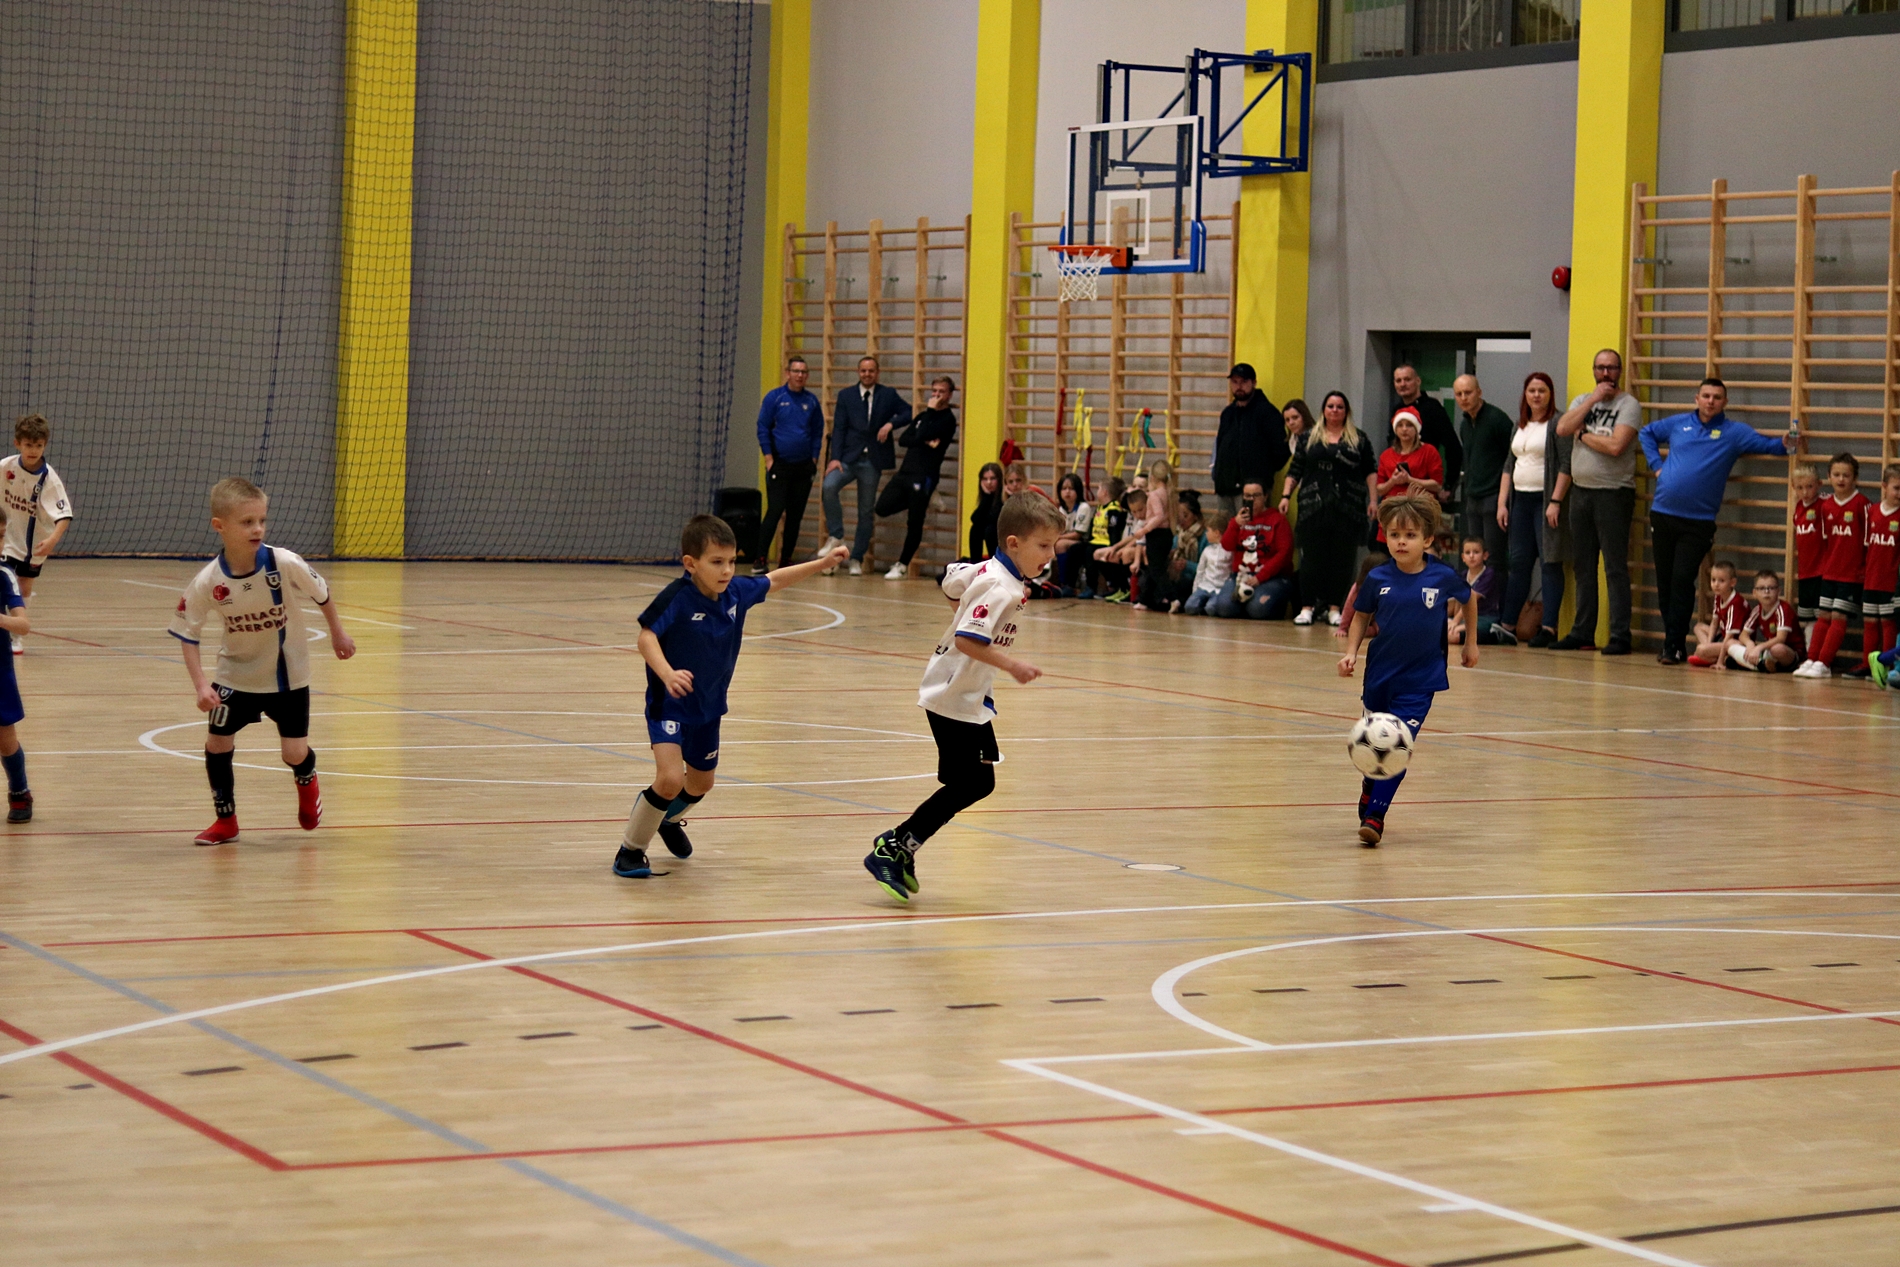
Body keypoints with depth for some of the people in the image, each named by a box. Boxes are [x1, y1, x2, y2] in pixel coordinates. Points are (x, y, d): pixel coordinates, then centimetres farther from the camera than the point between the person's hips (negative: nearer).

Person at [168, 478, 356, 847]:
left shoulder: (285, 564, -26)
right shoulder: (207, 582, -23)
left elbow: (321, 594, -7)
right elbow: (188, 635, -12)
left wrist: (338, 633, 8)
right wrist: (201, 685, -22)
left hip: (287, 674, -1)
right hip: (236, 673, 1)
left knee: (294, 753, -1)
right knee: (216, 742, -2)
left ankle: (307, 782, 38)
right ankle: (225, 820, 20)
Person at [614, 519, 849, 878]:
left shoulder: (737, 592, -8)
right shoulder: (676, 598, -26)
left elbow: (774, 580, 10)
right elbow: (646, 636, -35)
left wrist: (824, 562, 10)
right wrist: (667, 674, -51)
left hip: (709, 706, 7)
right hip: (669, 704, -7)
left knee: (701, 784, 23)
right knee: (670, 778, -24)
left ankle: (669, 819, 57)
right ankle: (630, 849, -4)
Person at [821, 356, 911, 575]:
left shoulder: (888, 395, 7)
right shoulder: (846, 395, 7)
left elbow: (909, 413, 6)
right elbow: (839, 428, 1)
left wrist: (890, 423, -13)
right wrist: (835, 457, -12)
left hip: (872, 461, 0)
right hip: (848, 457, 0)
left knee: (866, 512, 4)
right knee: (829, 486, -27)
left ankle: (857, 559, 12)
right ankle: (835, 536, -14)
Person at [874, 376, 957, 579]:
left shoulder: (947, 419, -4)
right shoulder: (923, 416, 18)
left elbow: (922, 435, -19)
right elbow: (903, 439, 6)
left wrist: (930, 410, -6)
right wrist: (925, 442, -11)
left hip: (924, 476, -7)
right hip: (905, 471, 7)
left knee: (914, 524, -2)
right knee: (883, 508, -1)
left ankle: (902, 566, 7)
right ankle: (918, 504, 23)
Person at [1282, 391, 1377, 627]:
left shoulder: (1358, 439, 10)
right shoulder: (1308, 438, 12)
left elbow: (1370, 472, 7)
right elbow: (1295, 470, 13)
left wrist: (1373, 500, -1)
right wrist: (1286, 495, 3)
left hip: (1348, 508, 0)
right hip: (1313, 507, 0)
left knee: (1342, 558, -1)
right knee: (1311, 557, -1)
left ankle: (1334, 607, 7)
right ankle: (1307, 606, 5)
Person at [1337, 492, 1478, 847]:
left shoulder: (1443, 576, -10)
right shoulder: (1378, 579, -7)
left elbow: (1468, 599, 11)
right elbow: (1361, 616, 7)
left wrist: (1471, 643, 17)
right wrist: (1351, 652, -6)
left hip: (1419, 681, -2)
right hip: (1379, 674, 2)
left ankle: (1375, 816, -11)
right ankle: (1369, 788, 45)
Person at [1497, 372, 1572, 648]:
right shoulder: (1519, 427, 17)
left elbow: (1566, 466, -12)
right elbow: (1509, 467, 20)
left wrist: (1556, 502, -18)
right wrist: (1502, 503, 12)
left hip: (1546, 501, -7)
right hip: (1520, 499, 7)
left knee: (1550, 563, -6)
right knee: (1519, 563, 7)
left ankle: (1549, 627, -7)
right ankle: (1507, 624, 9)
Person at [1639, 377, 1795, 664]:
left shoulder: (1734, 432, 3)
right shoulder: (1678, 424, 10)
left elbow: (1765, 443, -5)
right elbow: (1646, 433, 22)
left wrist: (1785, 444, -26)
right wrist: (1656, 464, 9)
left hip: (1698, 522, -3)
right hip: (1662, 514, 3)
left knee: (1682, 580, -12)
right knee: (1664, 581, 6)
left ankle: (1674, 646, -6)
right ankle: (1671, 642, 17)